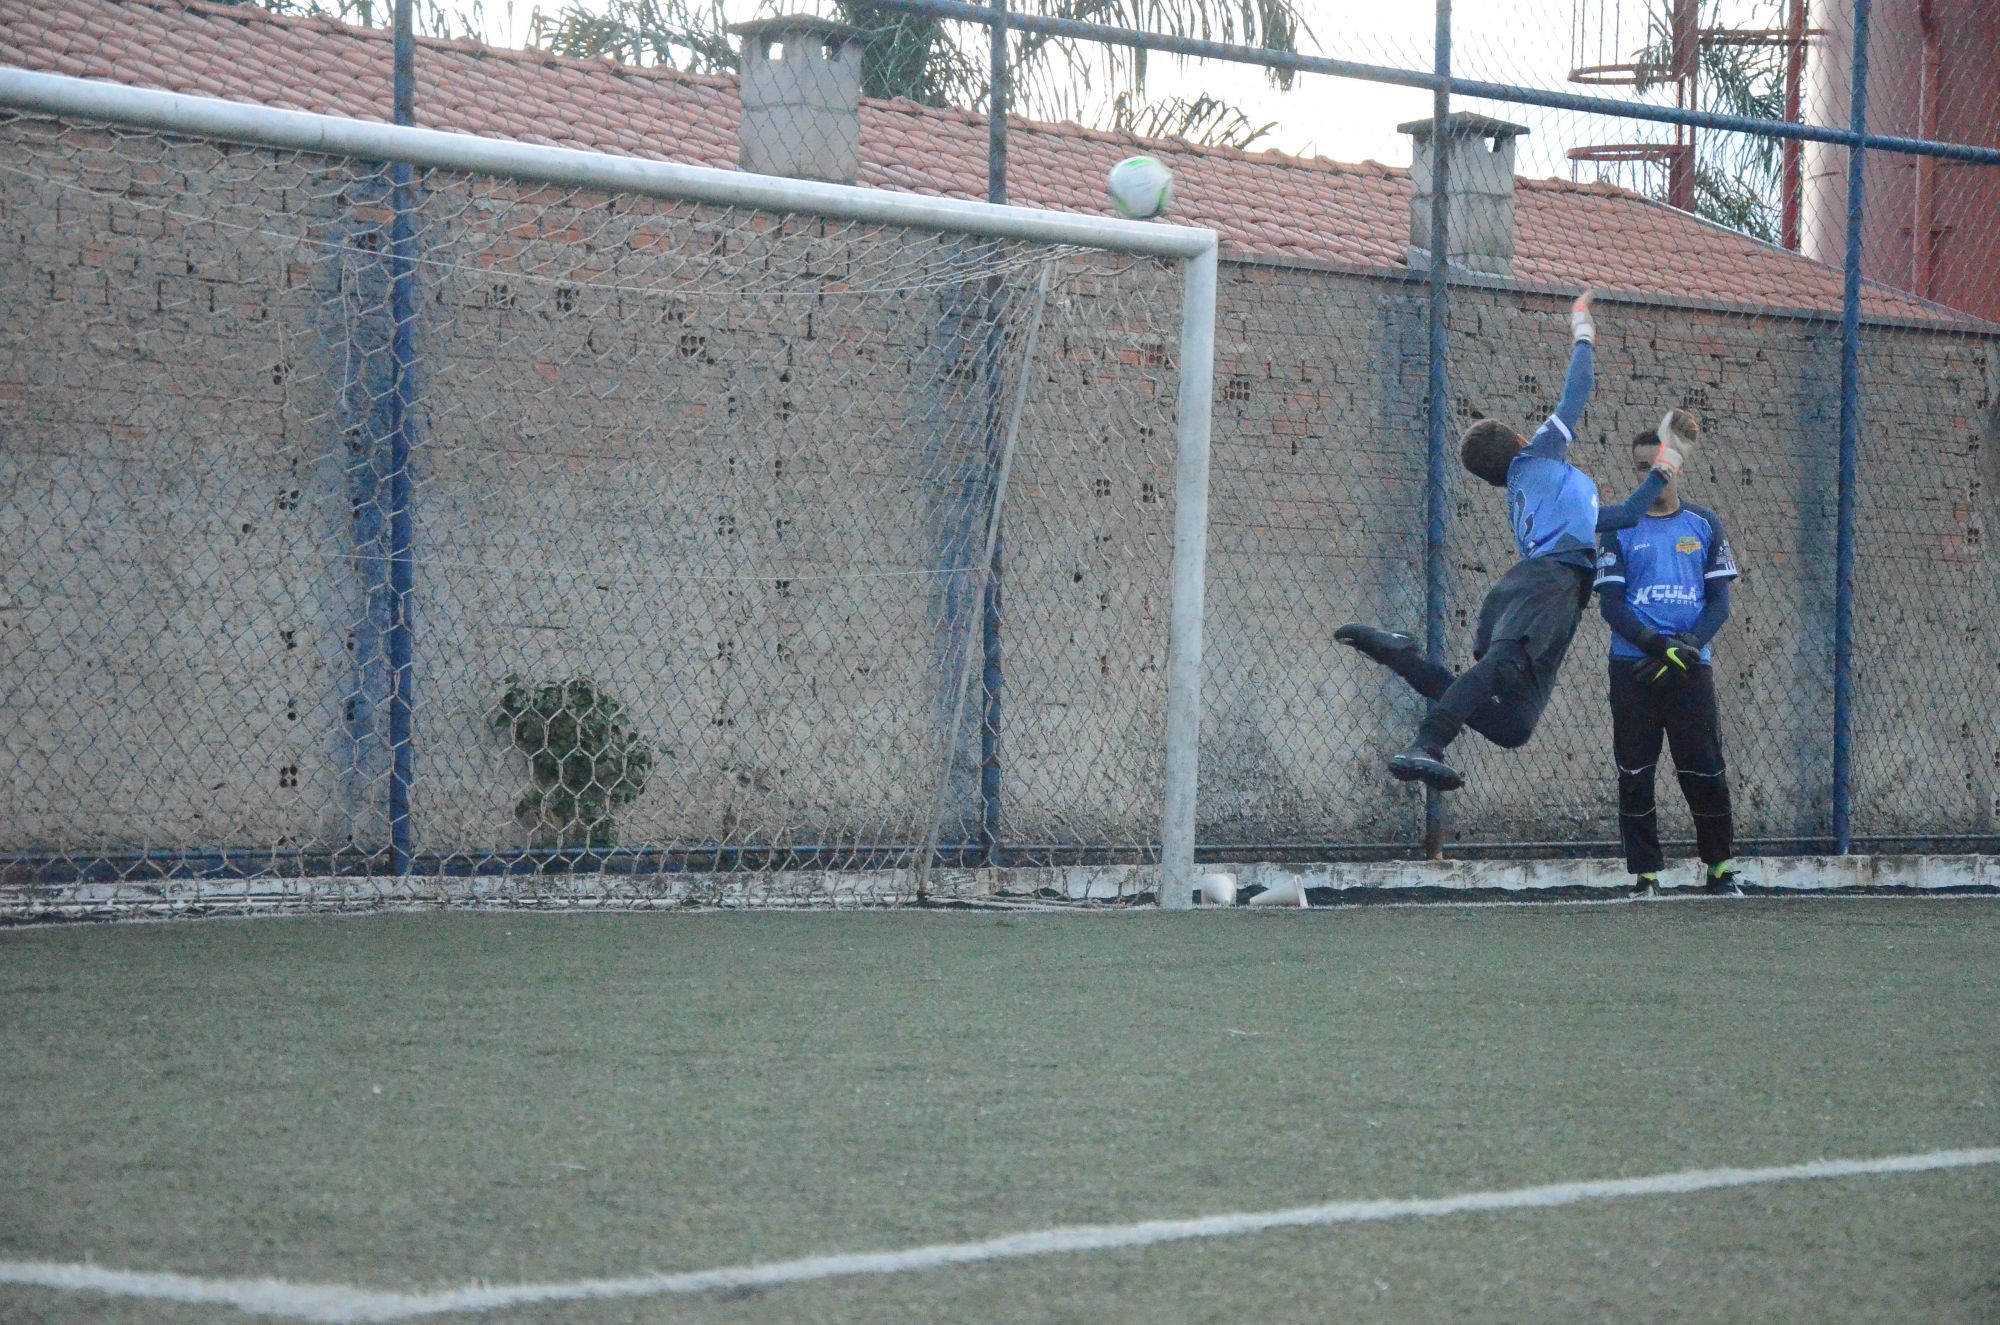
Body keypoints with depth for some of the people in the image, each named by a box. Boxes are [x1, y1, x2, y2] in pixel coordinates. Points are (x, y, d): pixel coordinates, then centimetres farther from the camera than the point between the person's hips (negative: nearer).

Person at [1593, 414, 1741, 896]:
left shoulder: (1704, 525, 9)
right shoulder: (1619, 528, 6)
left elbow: (1719, 601, 6)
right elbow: (1610, 603, -1)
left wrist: (1688, 645, -13)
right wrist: (1656, 645, -16)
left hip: (1692, 667, 0)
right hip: (1632, 669, 0)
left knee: (1705, 770, -2)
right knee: (1634, 773, -1)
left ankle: (1719, 869, 13)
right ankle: (1645, 875, 7)